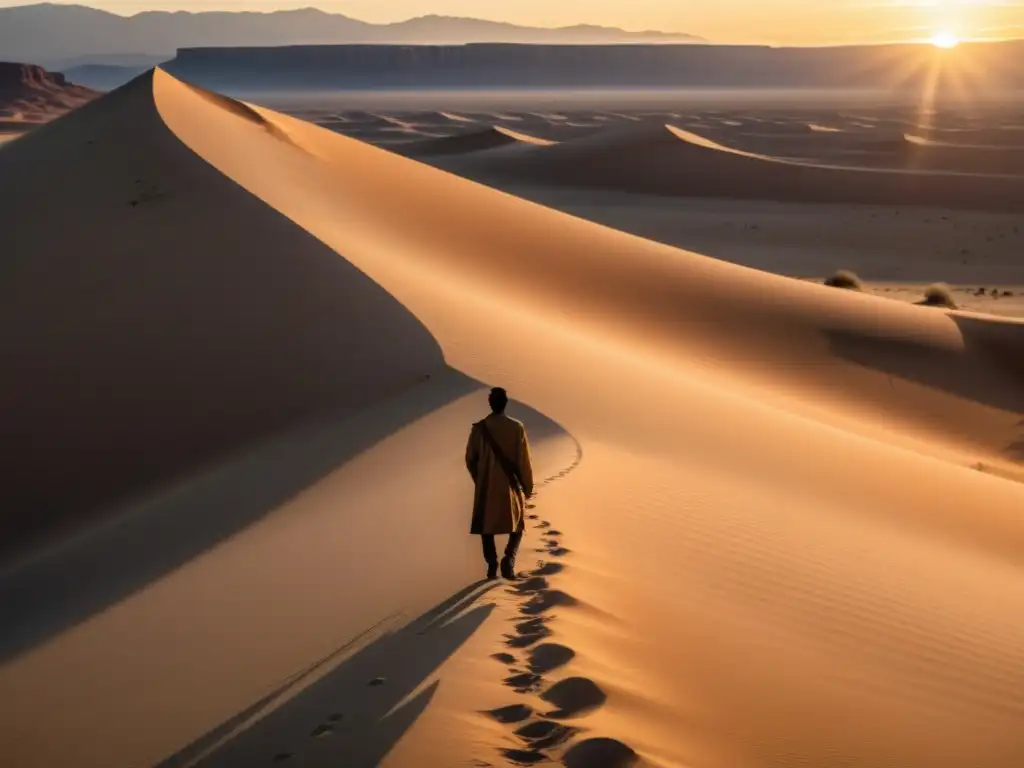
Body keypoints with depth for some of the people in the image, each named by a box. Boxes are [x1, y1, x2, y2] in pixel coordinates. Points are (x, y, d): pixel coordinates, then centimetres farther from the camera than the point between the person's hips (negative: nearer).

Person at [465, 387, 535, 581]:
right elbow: (524, 461, -7)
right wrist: (528, 487, 5)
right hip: (511, 485, -1)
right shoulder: (517, 427, -9)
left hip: (486, 486, 1)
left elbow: (470, 459, 1)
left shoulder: (479, 428, -5)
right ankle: (508, 559, -9)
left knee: (487, 527, 13)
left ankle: (492, 565, 6)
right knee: (517, 526, 13)